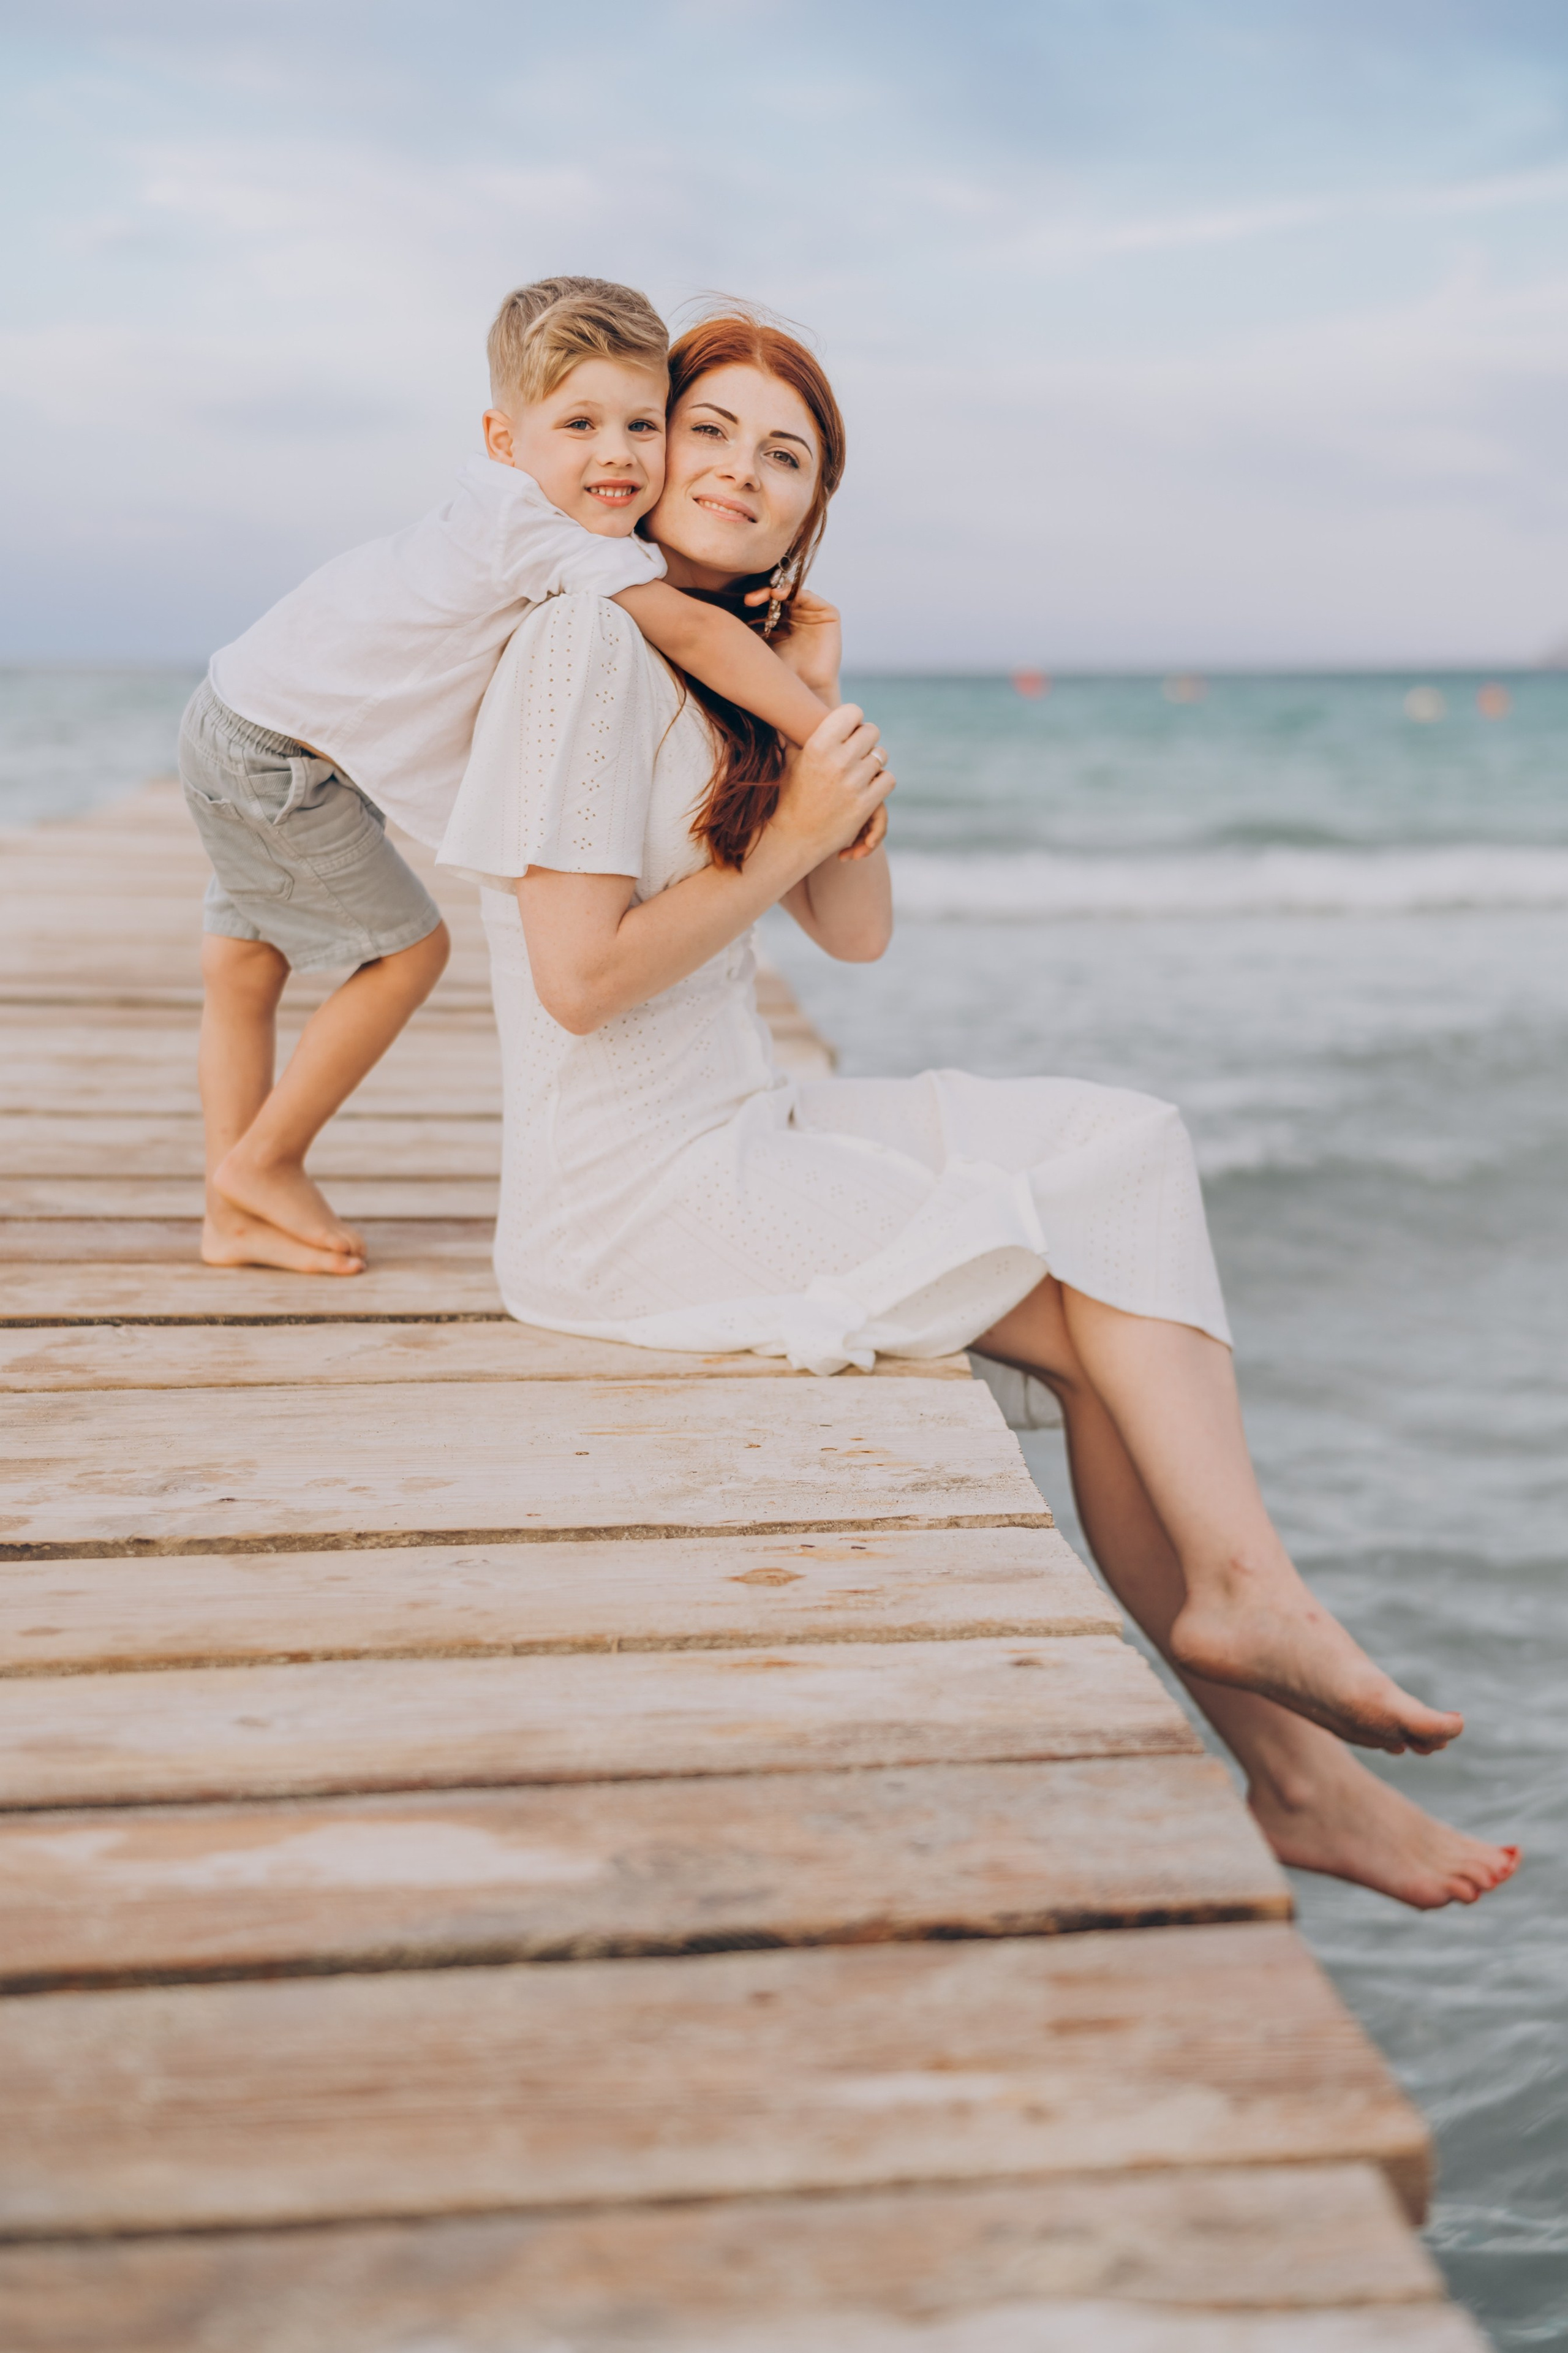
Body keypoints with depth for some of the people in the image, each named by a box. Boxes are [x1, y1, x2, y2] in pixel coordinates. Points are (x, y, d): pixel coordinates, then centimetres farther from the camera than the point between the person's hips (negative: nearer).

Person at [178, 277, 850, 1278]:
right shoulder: (541, 525, -27)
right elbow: (689, 632, -33)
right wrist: (829, 735, -31)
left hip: (239, 730, 10)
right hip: (279, 756, -10)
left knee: (246, 966, 16)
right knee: (407, 947, 0)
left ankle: (236, 1215, 29)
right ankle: (265, 1164, 13)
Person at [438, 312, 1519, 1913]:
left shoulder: (727, 665, 14)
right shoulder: (586, 643, -13)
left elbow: (859, 934, 11)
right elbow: (580, 980, -19)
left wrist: (816, 714, 1)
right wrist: (790, 838, -13)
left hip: (737, 1132, 8)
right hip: (625, 1193, -8)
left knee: (1122, 1147, -5)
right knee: (1121, 1324, -8)